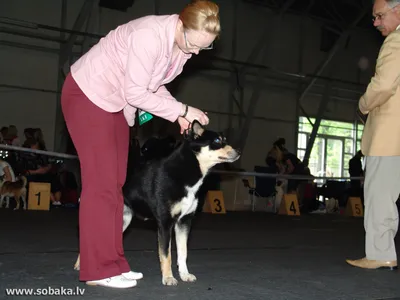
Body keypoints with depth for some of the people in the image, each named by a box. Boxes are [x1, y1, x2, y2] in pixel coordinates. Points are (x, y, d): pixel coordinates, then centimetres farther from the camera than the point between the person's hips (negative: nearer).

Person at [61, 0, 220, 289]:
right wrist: (182, 110, -22)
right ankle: (98, 270, -7)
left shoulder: (183, 44, -4)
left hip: (117, 103, 9)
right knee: (101, 182, -11)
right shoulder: (150, 35, -30)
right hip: (87, 94, -8)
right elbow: (135, 93, -27)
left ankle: (112, 263, 9)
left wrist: (179, 114, -9)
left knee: (116, 183, 5)